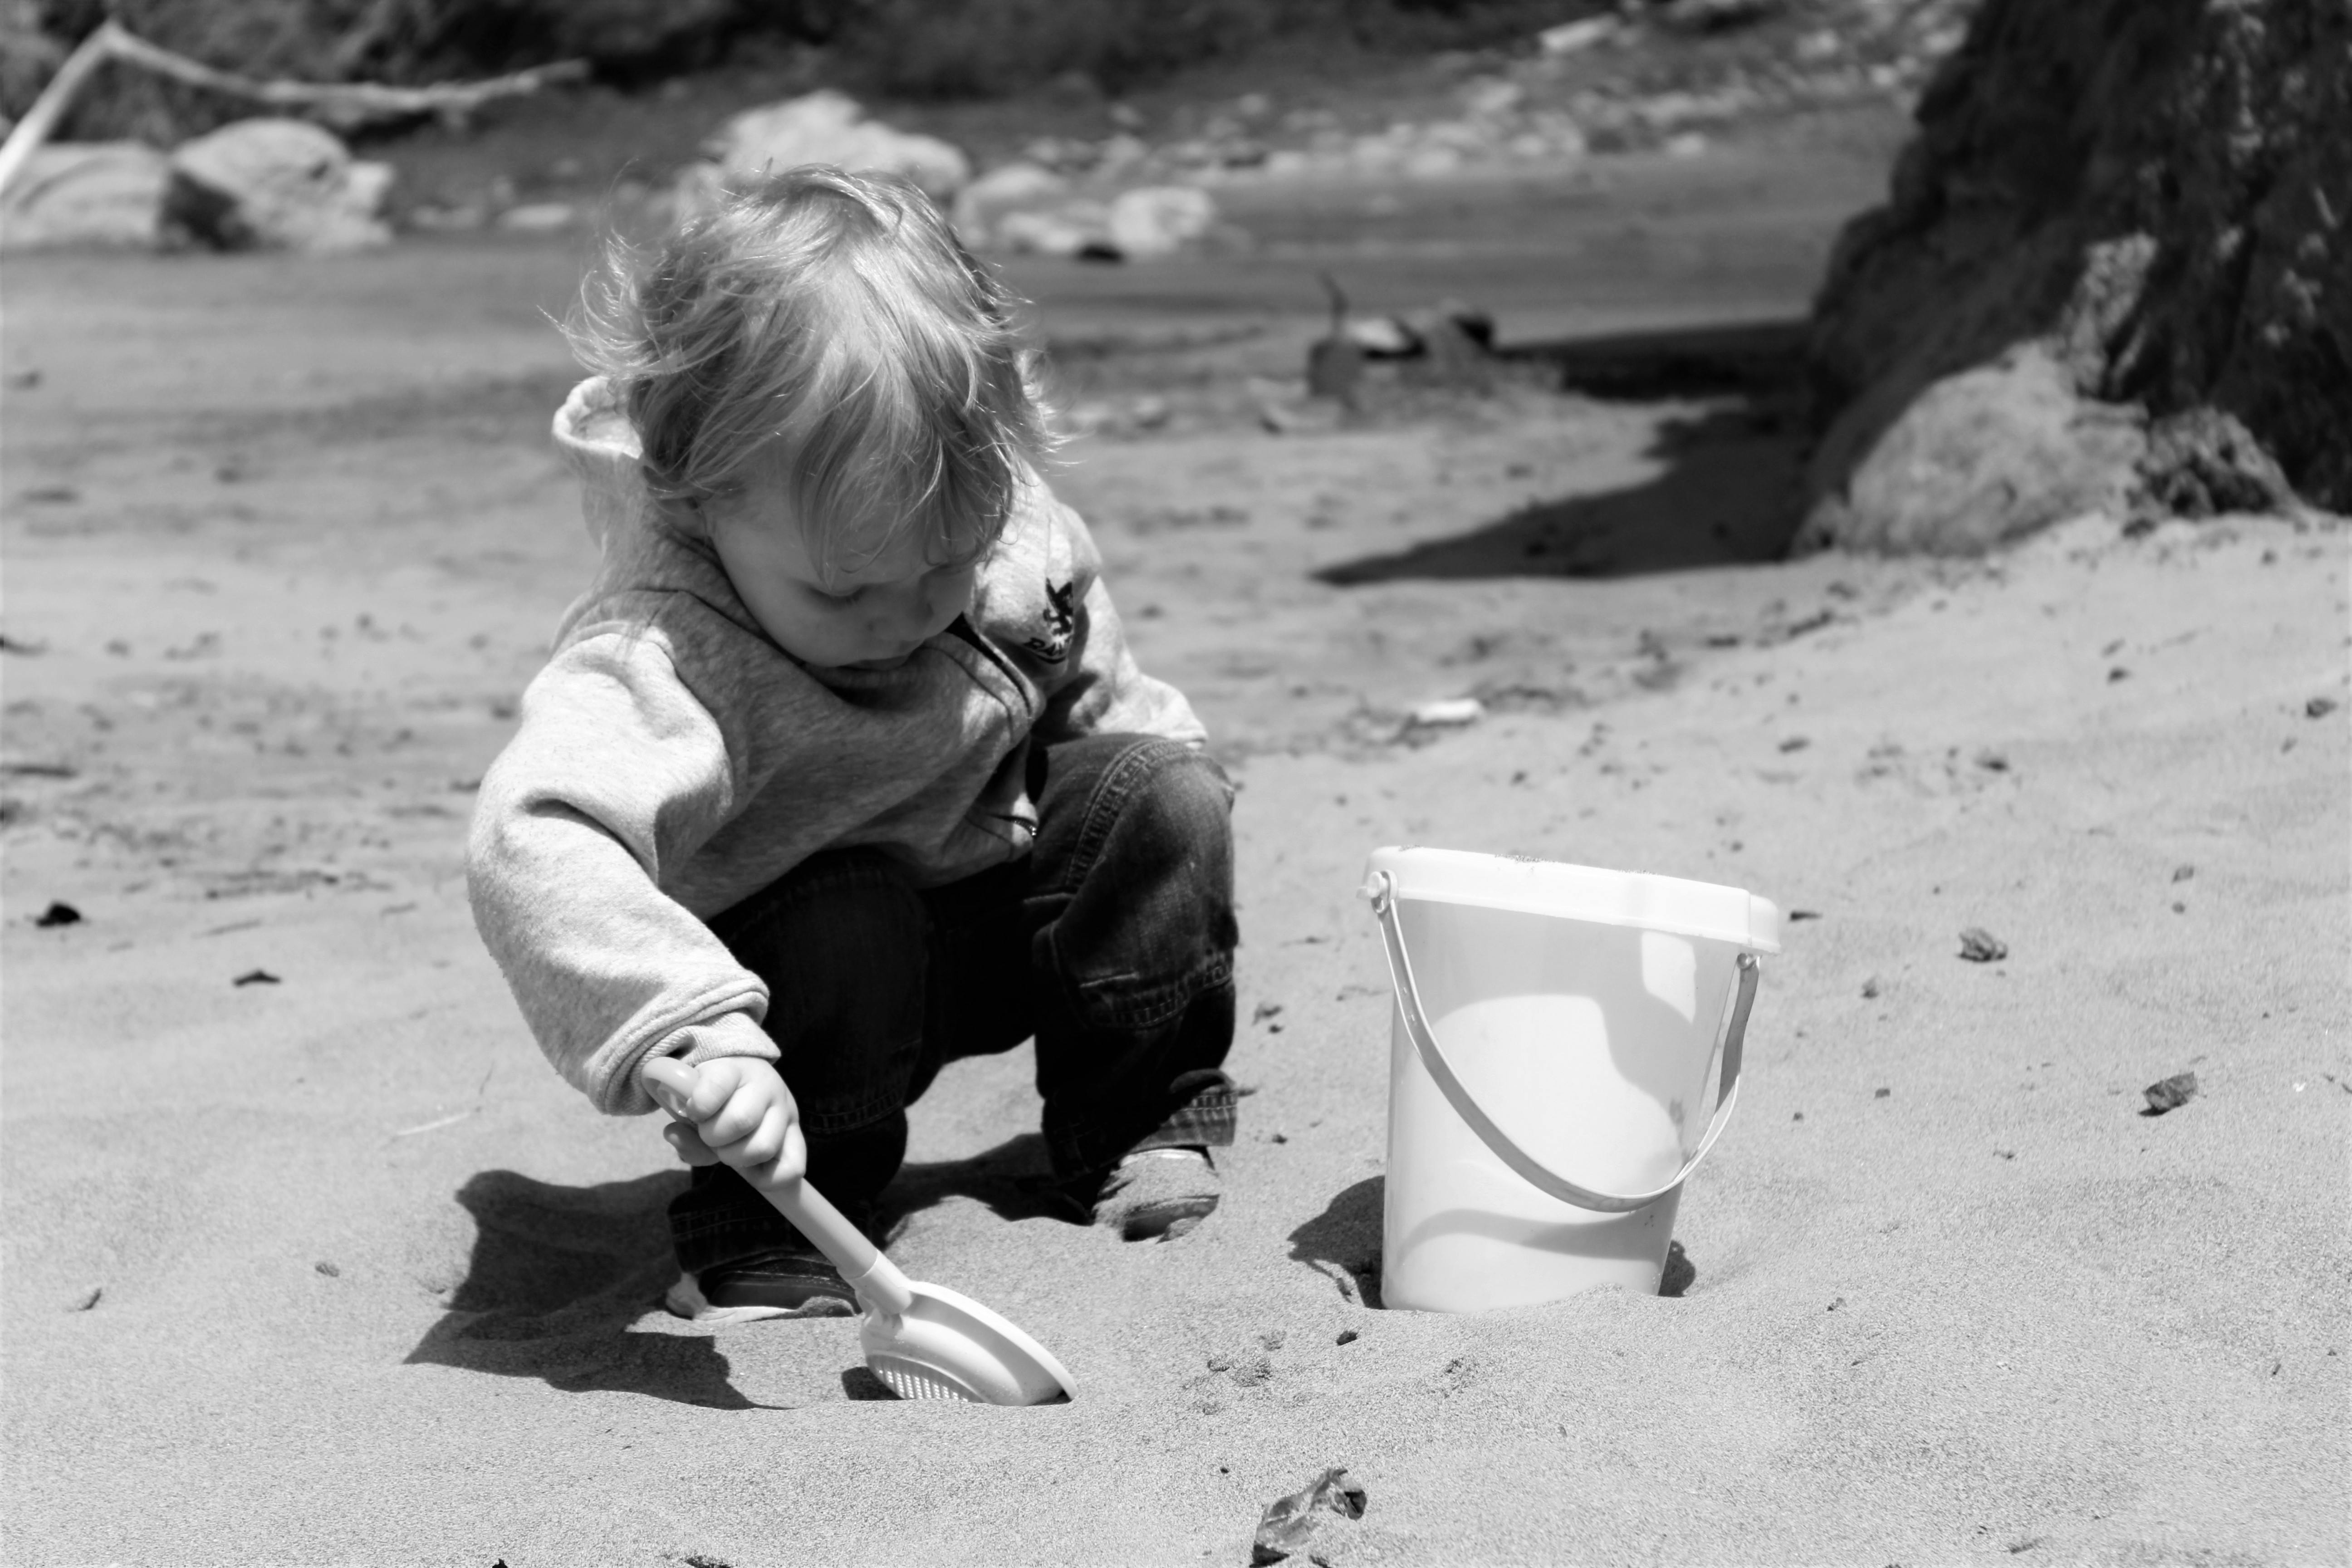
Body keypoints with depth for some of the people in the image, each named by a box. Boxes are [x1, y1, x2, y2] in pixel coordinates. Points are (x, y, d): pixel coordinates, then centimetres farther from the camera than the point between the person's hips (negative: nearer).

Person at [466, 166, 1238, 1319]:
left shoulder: (1016, 537, -18)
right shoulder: (660, 660, -38)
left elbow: (1087, 689, 6)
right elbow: (533, 842, -55)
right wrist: (690, 1031, -66)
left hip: (997, 902, 5)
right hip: (804, 958, -5)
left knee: (1163, 798, -15)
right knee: (844, 925, -36)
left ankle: (1140, 1126, 4)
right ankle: (769, 1232, -13)